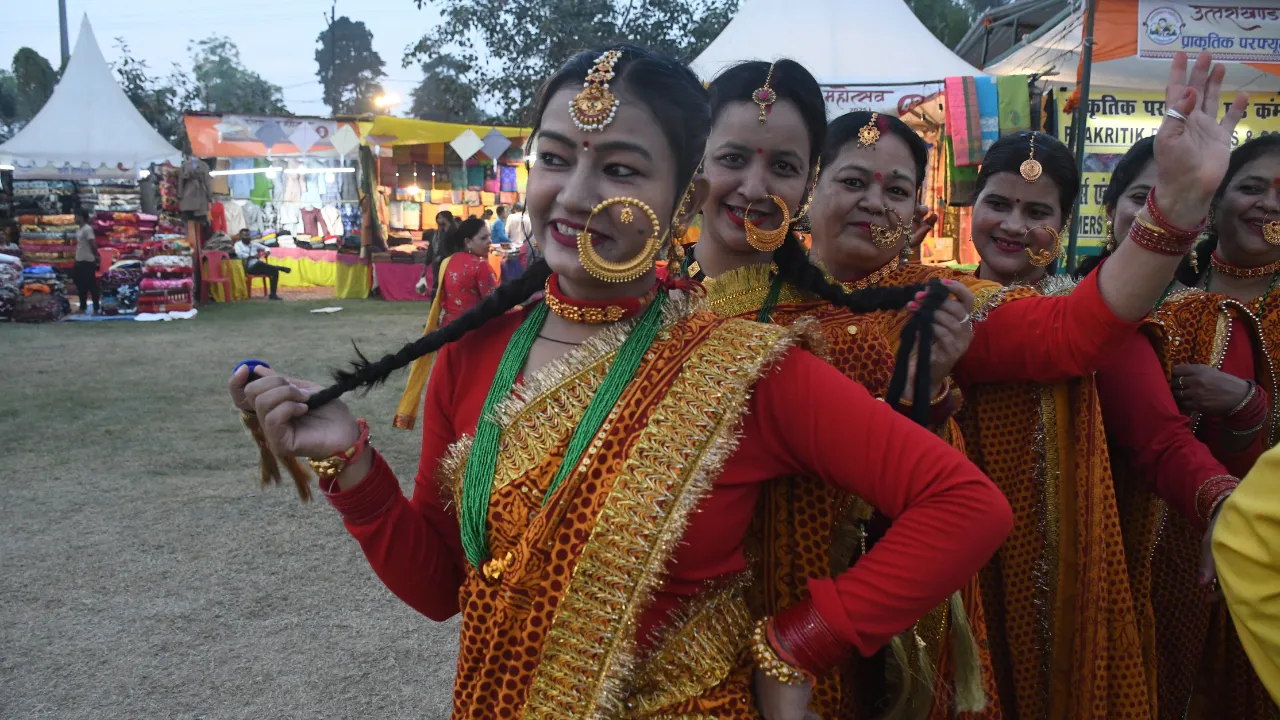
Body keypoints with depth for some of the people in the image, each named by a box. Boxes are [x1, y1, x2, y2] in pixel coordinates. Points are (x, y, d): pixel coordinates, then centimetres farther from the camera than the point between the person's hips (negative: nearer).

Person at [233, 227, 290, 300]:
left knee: (274, 271, -18)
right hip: (250, 268, -6)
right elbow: (240, 255, -16)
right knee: (259, 263, -38)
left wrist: (267, 252, -4)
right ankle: (280, 268, -27)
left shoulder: (253, 243, 20)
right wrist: (252, 256, -24)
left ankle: (273, 294, -15)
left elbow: (267, 248, 21)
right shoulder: (238, 244, 5)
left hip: (259, 267, 6)